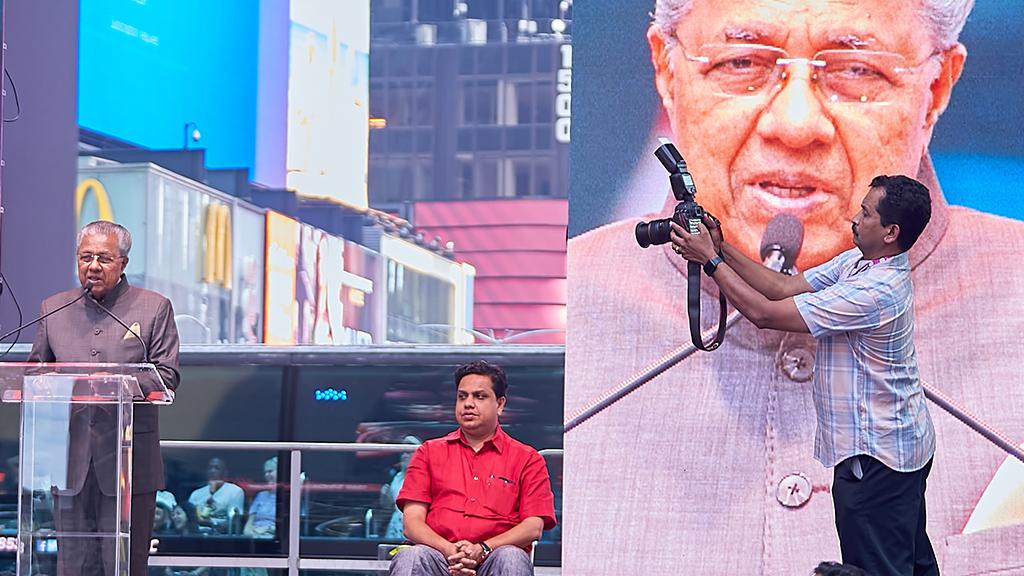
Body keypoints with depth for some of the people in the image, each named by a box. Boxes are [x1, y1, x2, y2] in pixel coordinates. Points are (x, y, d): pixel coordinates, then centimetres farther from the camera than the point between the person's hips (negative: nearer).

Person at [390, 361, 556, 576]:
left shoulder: (526, 459, 16)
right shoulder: (429, 452, 20)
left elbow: (533, 526, 3)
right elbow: (412, 522, 9)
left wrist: (483, 549, -15)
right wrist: (448, 550, -13)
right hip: (441, 556, 1)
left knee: (511, 557, -36)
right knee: (410, 557, -33)